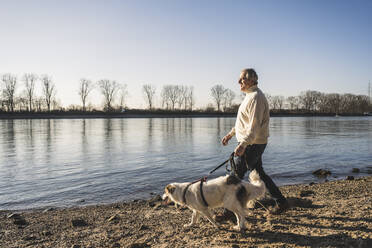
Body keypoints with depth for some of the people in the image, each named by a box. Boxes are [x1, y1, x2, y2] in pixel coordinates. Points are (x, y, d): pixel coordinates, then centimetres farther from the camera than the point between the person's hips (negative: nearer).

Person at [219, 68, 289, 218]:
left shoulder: (256, 97, -17)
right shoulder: (250, 96, 16)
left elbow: (254, 126, -26)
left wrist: (243, 144, -33)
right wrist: (231, 134, 23)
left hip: (252, 144, -10)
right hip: (252, 144, 10)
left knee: (236, 175, -3)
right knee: (258, 173, 17)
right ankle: (281, 202, 25)